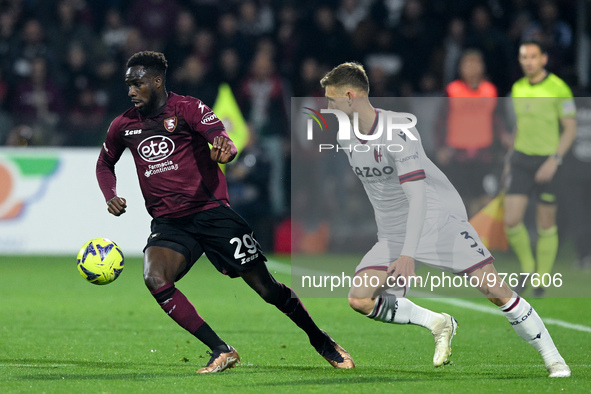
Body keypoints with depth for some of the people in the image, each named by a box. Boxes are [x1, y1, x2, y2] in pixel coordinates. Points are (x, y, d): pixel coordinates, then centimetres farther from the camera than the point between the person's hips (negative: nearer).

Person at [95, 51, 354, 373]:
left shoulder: (187, 108, -6)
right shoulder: (123, 126, 6)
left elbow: (223, 142, -20)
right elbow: (105, 163, 25)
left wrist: (224, 149, -45)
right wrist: (111, 197, 5)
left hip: (211, 211, -3)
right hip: (168, 224, 3)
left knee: (266, 287, -4)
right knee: (154, 278, -27)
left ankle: (320, 340, 21)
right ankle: (221, 351, -19)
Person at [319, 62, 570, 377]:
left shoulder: (397, 133, -22)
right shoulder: (345, 138, 2)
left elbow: (417, 195, -29)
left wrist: (408, 255, -36)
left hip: (439, 218, -7)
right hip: (393, 233, 7)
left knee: (495, 290, -15)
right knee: (359, 299, -13)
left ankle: (553, 359, -2)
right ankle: (438, 324, 4)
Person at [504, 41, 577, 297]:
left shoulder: (558, 88, -11)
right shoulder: (518, 89, 7)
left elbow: (571, 129, -11)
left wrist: (554, 160, -21)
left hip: (548, 162, -4)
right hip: (521, 161, 4)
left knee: (546, 225, 3)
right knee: (511, 221, -8)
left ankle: (542, 279, 18)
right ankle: (527, 268, 15)